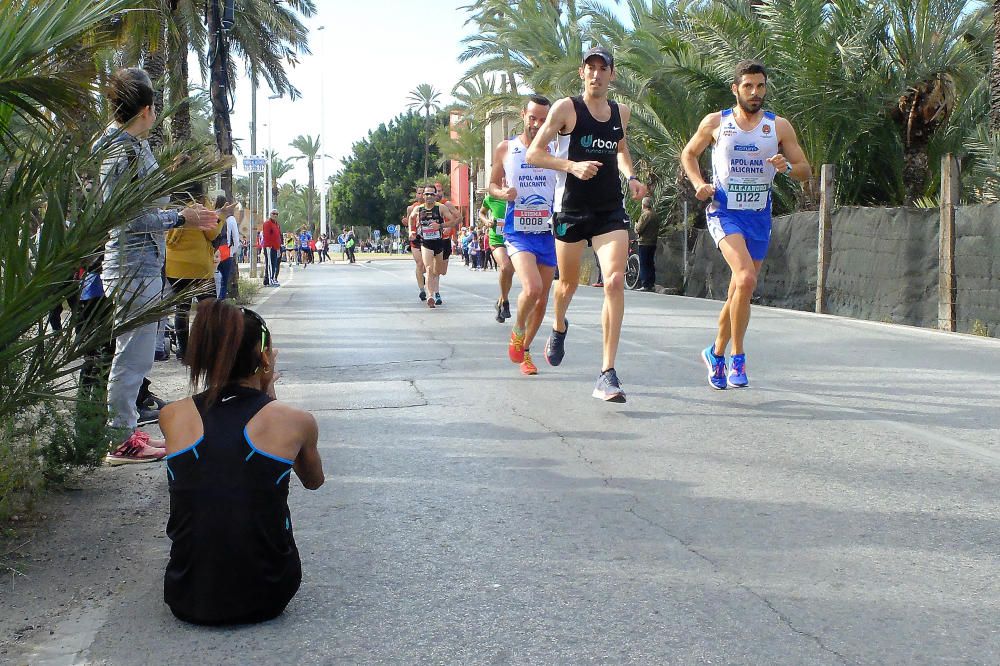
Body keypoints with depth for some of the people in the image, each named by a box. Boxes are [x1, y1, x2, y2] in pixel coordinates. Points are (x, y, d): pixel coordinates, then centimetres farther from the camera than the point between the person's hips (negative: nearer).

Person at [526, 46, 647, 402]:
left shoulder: (621, 112, 10)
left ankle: (607, 374, -16)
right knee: (568, 283, 13)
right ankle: (559, 327, 51)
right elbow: (533, 153, -7)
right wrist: (572, 166, -21)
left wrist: (630, 176, 10)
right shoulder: (566, 107, -4)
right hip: (571, 209, -2)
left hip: (611, 210, 2)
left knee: (615, 281, -16)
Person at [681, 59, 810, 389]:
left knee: (738, 292, 10)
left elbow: (805, 171, 7)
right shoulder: (715, 122, 1)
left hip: (759, 216, 3)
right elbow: (688, 154, 16)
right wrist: (699, 183, -2)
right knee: (746, 279, -25)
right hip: (724, 212, -3)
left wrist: (786, 166, -16)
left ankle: (716, 352, 32)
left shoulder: (779, 126, 4)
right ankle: (737, 358, -13)